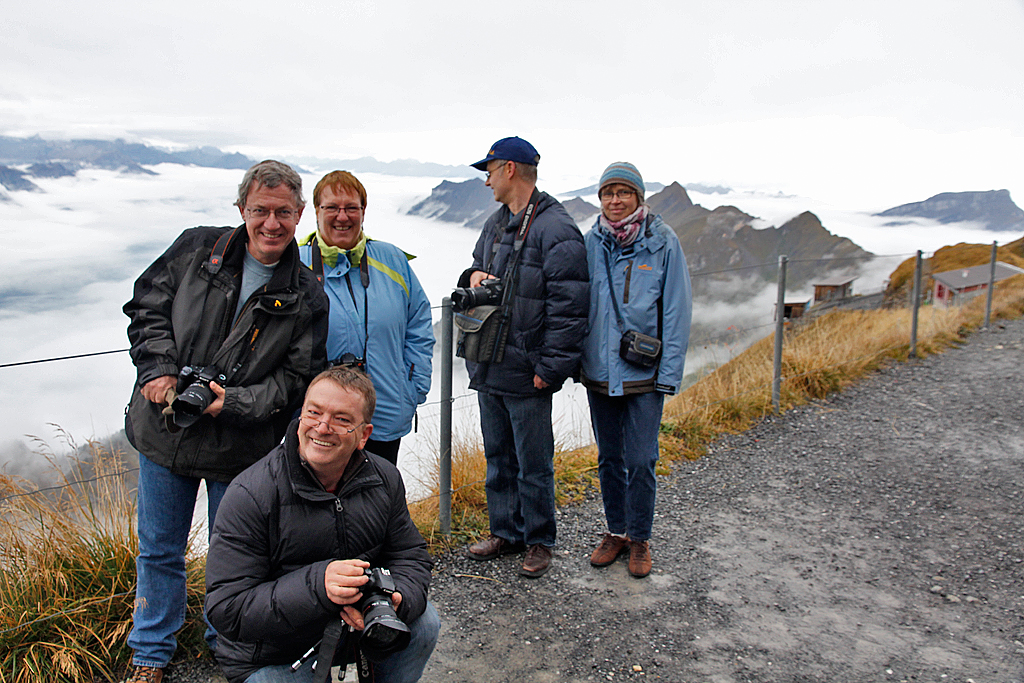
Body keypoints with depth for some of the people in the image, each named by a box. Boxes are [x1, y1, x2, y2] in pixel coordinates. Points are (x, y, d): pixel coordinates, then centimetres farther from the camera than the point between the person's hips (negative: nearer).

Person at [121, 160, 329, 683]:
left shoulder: (307, 297, -7)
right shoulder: (197, 249, -3)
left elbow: (298, 377, -7)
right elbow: (146, 307, 3)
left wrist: (235, 402, -20)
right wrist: (159, 369, -12)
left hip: (241, 448, -1)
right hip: (164, 431, 2)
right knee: (159, 548, 16)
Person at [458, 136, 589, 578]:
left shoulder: (555, 231, -14)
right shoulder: (496, 224, 13)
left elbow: (568, 307, -18)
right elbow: (478, 266, 27)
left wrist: (551, 367, -18)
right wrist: (473, 276, 1)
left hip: (526, 374, -8)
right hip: (488, 368, 8)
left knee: (533, 463, 6)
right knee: (498, 457, 18)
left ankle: (539, 541, 24)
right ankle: (505, 532, 34)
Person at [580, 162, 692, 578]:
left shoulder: (662, 242, -6)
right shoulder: (591, 243, 2)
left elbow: (676, 310, -6)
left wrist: (669, 373, -9)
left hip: (643, 374, -3)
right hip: (599, 371, 3)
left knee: (641, 461, 1)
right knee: (609, 458, 14)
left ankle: (640, 539, 21)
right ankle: (616, 532, 31)